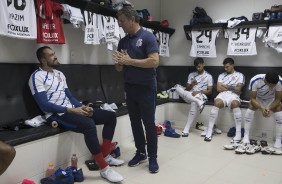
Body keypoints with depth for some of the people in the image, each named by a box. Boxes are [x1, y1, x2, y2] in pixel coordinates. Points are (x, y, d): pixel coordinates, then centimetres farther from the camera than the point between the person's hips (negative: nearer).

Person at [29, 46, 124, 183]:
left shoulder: (59, 74, 19)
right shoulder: (37, 77, -6)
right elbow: (44, 105, -15)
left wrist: (82, 107, -3)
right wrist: (71, 110, -20)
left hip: (72, 110, 9)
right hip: (56, 115, -8)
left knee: (110, 116, 1)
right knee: (89, 125, -37)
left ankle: (106, 156, 7)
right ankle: (104, 168, -24)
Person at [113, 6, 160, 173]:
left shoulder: (147, 37, -8)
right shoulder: (123, 41, 10)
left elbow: (154, 61, -20)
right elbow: (119, 68, 12)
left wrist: (129, 61, -17)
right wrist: (119, 62, -12)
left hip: (146, 88, -6)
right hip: (129, 88, 6)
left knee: (149, 123, 1)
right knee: (135, 122, 12)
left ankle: (153, 157, 14)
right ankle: (141, 153, 26)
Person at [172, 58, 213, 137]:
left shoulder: (208, 76, 9)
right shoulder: (191, 75, 17)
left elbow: (210, 91, 4)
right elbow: (187, 89, 13)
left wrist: (199, 92, -12)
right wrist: (191, 85, -9)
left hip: (201, 95, -3)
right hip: (190, 95, 4)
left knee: (194, 103, -42)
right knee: (177, 87, -27)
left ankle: (186, 129, -39)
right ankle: (198, 101, -39)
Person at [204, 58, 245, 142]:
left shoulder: (240, 75, 14)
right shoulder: (221, 75, 22)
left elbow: (238, 89, 0)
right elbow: (219, 88, 7)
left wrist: (226, 86, 5)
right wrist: (233, 88, 4)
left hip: (233, 95, -1)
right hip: (223, 95, 2)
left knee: (235, 103, -38)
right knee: (217, 103, -33)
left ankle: (238, 133, -32)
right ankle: (209, 131, -30)